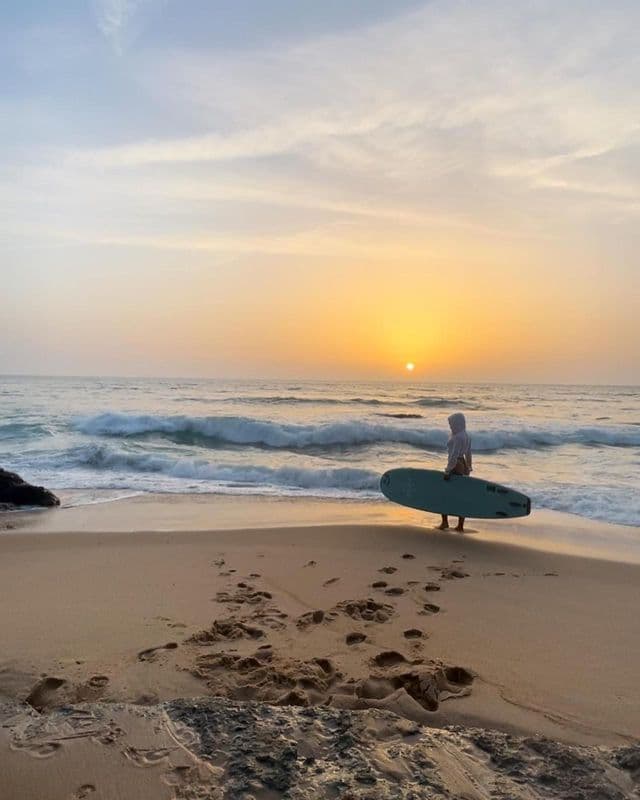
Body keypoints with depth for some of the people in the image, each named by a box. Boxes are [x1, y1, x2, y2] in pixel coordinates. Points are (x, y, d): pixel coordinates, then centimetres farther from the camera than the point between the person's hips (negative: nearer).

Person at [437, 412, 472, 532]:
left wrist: (447, 471, -20)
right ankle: (460, 526, 13)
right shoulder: (466, 436, 10)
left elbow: (453, 456, -23)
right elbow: (468, 454, 16)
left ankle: (444, 522, 10)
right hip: (463, 466, 9)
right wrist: (468, 468, 22)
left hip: (455, 467, -9)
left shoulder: (457, 437, -19)